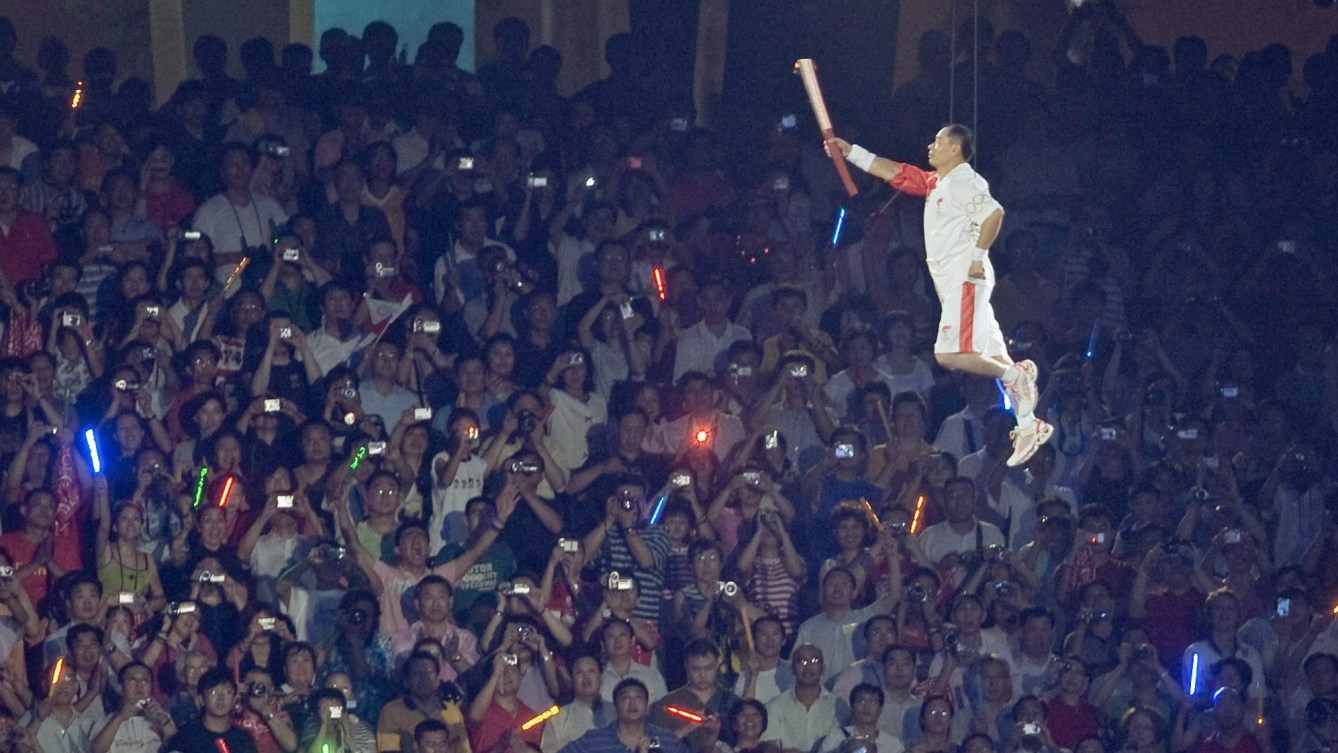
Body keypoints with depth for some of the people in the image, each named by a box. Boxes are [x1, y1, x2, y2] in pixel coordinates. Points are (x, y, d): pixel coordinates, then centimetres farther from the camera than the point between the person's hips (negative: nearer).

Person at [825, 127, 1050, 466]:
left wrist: (977, 256, -22)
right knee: (993, 358, 7)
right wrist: (851, 152, 20)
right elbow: (894, 173, 23)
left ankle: (1016, 375, -11)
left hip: (966, 281, -9)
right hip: (955, 285, 9)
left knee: (949, 355, -17)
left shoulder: (964, 183, -11)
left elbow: (994, 213, -26)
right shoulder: (936, 183, 18)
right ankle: (1029, 425, 7)